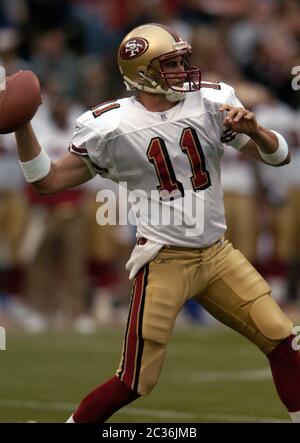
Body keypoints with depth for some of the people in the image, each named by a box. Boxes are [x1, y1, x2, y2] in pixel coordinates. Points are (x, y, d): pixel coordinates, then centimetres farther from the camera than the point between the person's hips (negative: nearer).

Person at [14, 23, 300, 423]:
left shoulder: (211, 103, -1)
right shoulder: (111, 126, -9)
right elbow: (48, 181, -3)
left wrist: (252, 130, -20)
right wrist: (22, 125, -16)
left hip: (217, 254, 4)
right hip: (164, 262, -4)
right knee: (133, 383, -5)